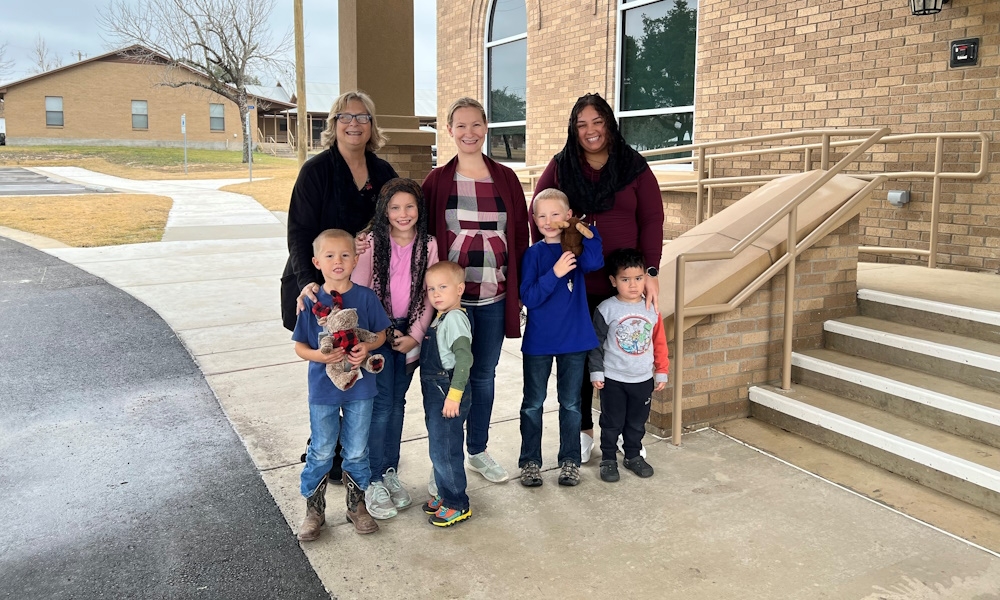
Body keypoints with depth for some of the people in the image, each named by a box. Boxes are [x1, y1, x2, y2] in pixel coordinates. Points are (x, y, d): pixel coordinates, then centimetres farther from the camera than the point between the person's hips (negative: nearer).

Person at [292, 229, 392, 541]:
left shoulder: (366, 297, -7)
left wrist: (367, 348, -18)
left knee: (357, 451, 14)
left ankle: (357, 505, 34)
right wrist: (321, 356, -21)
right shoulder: (312, 302, -8)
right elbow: (300, 346, -2)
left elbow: (380, 334, 2)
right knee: (321, 452, 11)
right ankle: (314, 509, 30)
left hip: (360, 387, 1)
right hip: (323, 388, 0)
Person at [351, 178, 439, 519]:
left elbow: (429, 295, 1)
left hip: (410, 333, 3)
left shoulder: (428, 245, -1)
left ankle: (391, 472, 22)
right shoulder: (371, 243, -9)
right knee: (382, 404, -8)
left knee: (397, 403, 10)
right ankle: (374, 481, 3)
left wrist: (415, 336, -7)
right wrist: (386, 333, -11)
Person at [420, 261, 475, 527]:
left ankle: (458, 505, 12)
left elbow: (464, 357, -26)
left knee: (443, 450, -1)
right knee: (439, 448, 19)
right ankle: (445, 494, 34)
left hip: (447, 394, -9)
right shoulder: (440, 318, 12)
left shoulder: (454, 318, -17)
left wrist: (454, 395, -28)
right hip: (435, 393, 9)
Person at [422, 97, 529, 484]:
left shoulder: (505, 179, 5)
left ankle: (478, 451, 30)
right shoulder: (437, 180, 0)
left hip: (494, 296, 2)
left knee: (484, 375, 13)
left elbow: (520, 235, 7)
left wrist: (519, 287, 5)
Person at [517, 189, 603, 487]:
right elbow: (528, 297, -13)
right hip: (538, 340, -1)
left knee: (571, 403, 12)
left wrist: (585, 228, -26)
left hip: (574, 338, 1)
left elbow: (594, 262, -22)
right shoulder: (534, 253, -3)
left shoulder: (576, 248, 1)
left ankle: (570, 460, 26)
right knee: (533, 404, 9)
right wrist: (554, 273, -24)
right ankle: (530, 461, 23)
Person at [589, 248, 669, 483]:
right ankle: (608, 459, 23)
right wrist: (596, 372, -8)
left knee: (637, 422, 16)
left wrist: (661, 372, 7)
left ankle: (633, 455, 34)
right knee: (612, 423, 8)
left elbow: (660, 344, 6)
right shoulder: (606, 309, -11)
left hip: (643, 380, 3)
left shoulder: (652, 309, 0)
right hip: (613, 380, -3)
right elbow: (596, 343, -7)